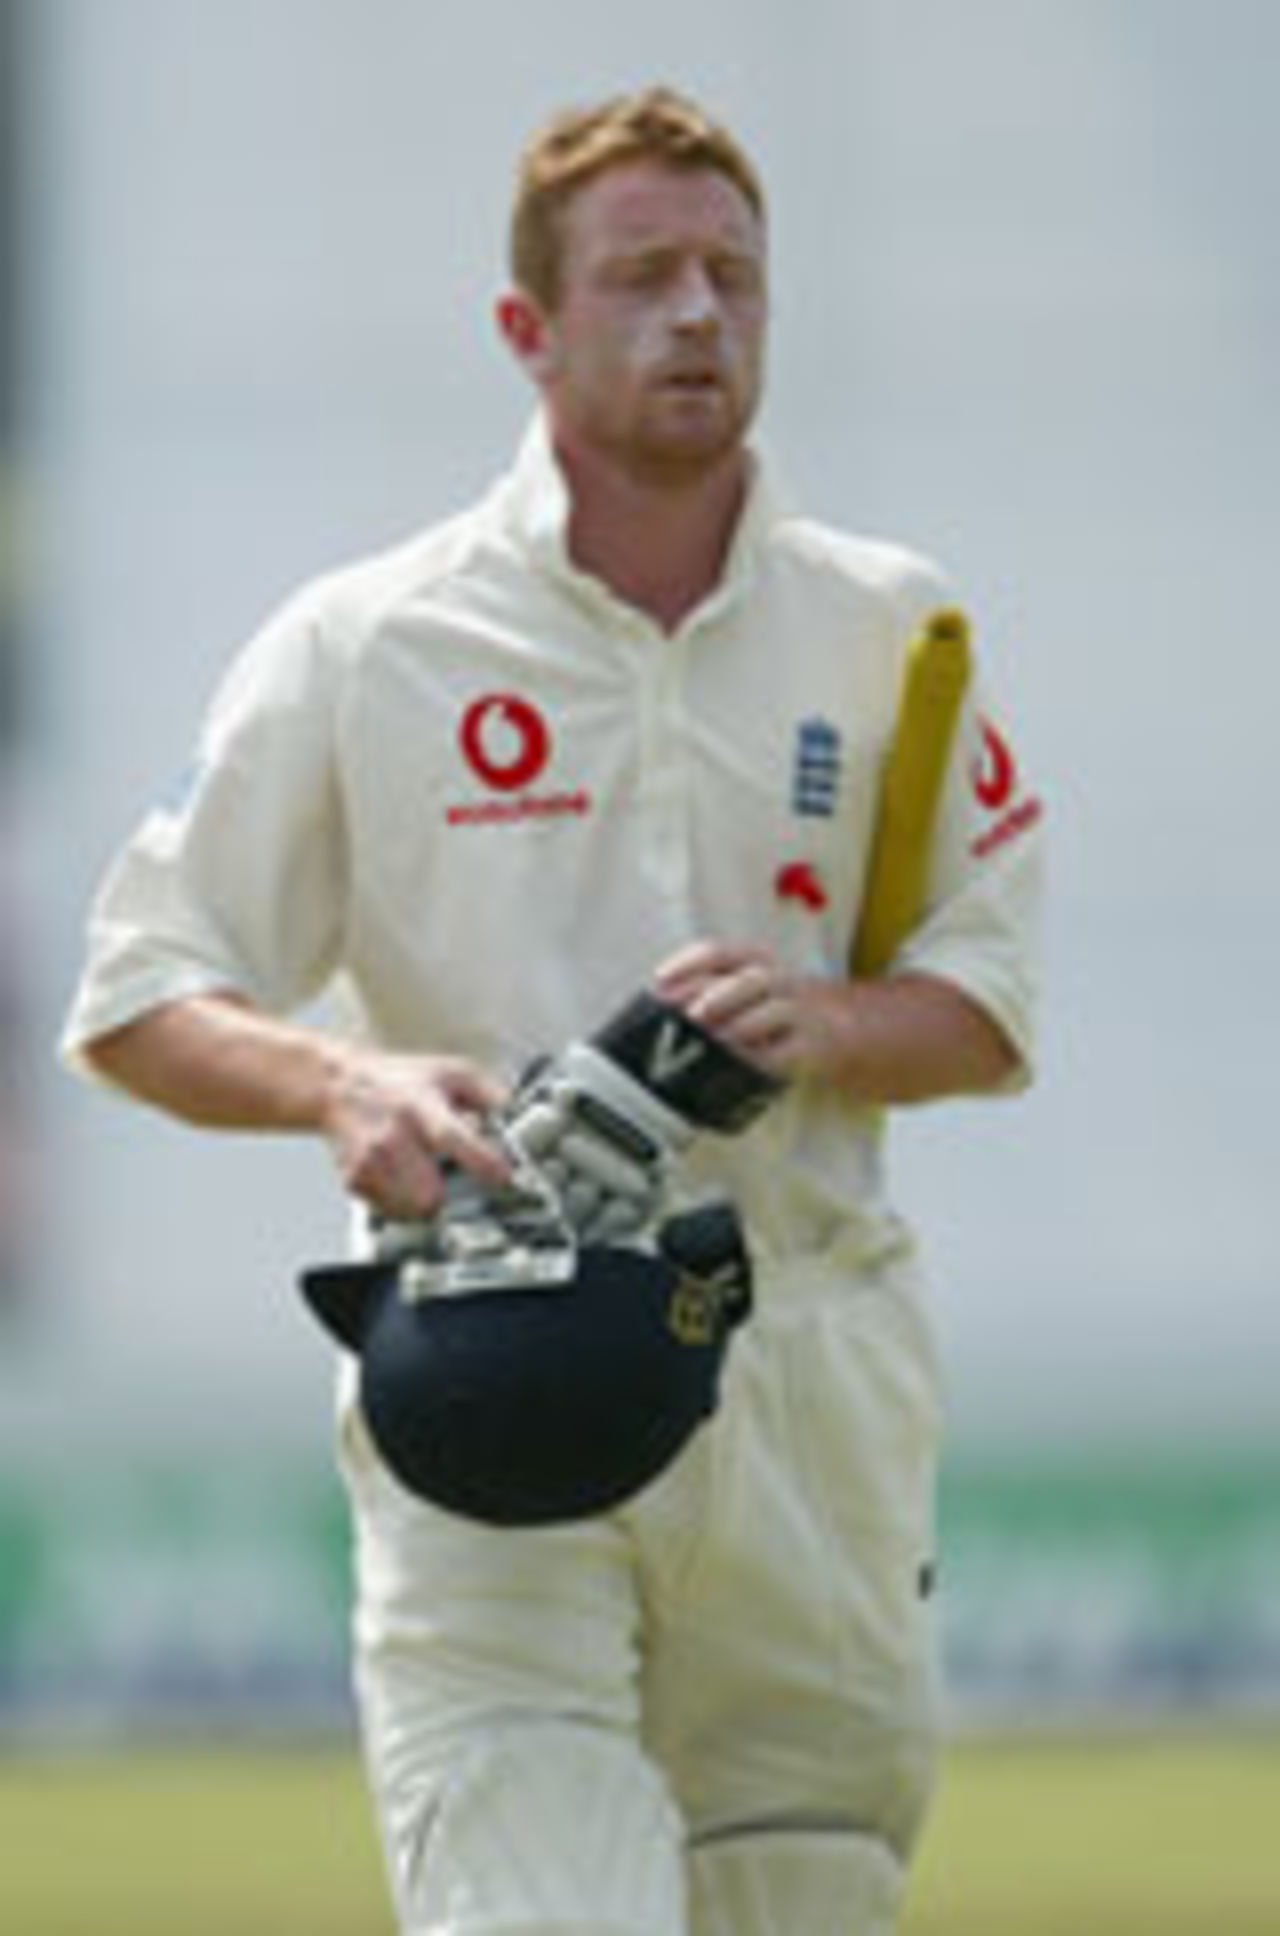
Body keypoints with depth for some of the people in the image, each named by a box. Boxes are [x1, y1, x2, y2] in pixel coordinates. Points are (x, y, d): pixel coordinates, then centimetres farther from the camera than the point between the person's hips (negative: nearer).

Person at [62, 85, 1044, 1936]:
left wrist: (818, 1023, -13)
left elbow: (990, 1005, 10)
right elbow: (135, 1001, 1)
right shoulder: (360, 644, 1)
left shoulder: (887, 630, 9)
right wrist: (343, 1080, -20)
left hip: (811, 1385, 3)